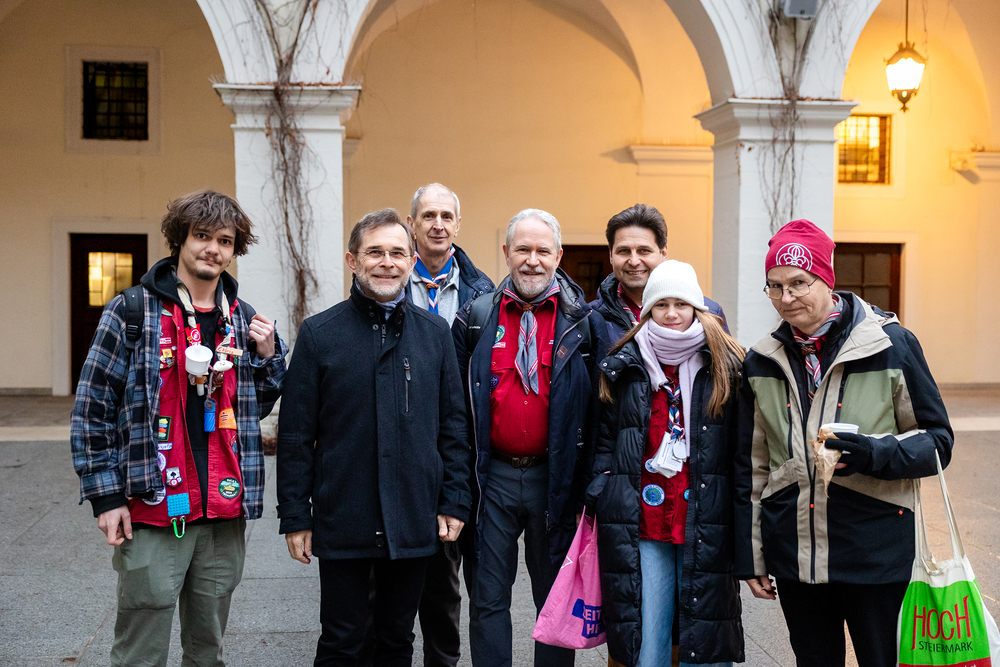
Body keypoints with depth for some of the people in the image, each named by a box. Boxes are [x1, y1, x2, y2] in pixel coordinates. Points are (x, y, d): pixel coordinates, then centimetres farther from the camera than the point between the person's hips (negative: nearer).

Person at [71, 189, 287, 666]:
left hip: (225, 516, 4)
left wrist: (268, 355, 1)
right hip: (152, 513, -4)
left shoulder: (243, 319, 10)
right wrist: (107, 496, -8)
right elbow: (92, 409, -4)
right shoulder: (132, 311, -4)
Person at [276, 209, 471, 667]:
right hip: (341, 523, -2)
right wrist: (295, 517, -4)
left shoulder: (435, 332, 6)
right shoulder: (319, 333, -2)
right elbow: (295, 434, -1)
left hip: (415, 522, 2)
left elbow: (453, 423, 8)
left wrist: (454, 501, 2)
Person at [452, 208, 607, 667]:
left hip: (554, 479, -1)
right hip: (492, 477, 1)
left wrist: (588, 485, -4)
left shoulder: (583, 323, 0)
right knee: (487, 599, 9)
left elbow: (598, 407, 0)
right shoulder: (476, 319, 3)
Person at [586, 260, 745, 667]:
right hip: (640, 528, 1)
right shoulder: (623, 368, 8)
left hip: (705, 525, -1)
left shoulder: (725, 366, 4)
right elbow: (604, 440, 14)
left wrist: (740, 521, -2)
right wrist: (601, 495, 4)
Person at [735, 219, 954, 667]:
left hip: (876, 552, -3)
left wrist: (875, 453, -21)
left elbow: (938, 441, 0)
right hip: (793, 556, 3)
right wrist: (749, 558, 11)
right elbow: (750, 467, 11)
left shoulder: (891, 344, -5)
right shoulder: (761, 362, 5)